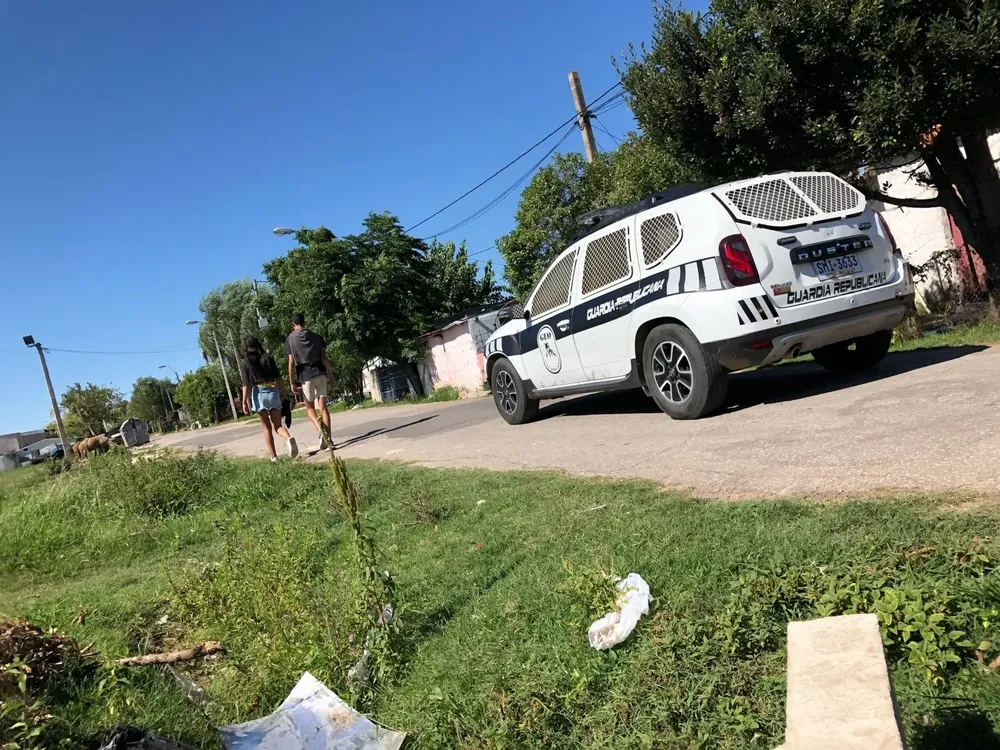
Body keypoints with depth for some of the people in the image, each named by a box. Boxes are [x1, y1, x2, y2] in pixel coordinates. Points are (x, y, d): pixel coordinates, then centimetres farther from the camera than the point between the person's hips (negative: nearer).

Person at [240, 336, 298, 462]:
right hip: (273, 392, 2)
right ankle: (289, 438, -26)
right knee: (278, 425, 6)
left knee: (267, 428, 8)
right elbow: (278, 378, 5)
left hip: (258, 394, -2)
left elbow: (246, 384, -5)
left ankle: (274, 457, 6)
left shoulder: (244, 363, 1)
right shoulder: (268, 358, 7)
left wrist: (244, 402, -3)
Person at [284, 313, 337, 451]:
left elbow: (291, 363, -2)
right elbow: (324, 359, 4)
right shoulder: (316, 336, 8)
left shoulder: (290, 339, 2)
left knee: (309, 407, 12)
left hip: (306, 376, -2)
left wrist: (292, 383, 3)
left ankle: (320, 428, -16)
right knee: (323, 407, 3)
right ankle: (328, 440, -3)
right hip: (320, 374, 2)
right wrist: (332, 376, 8)